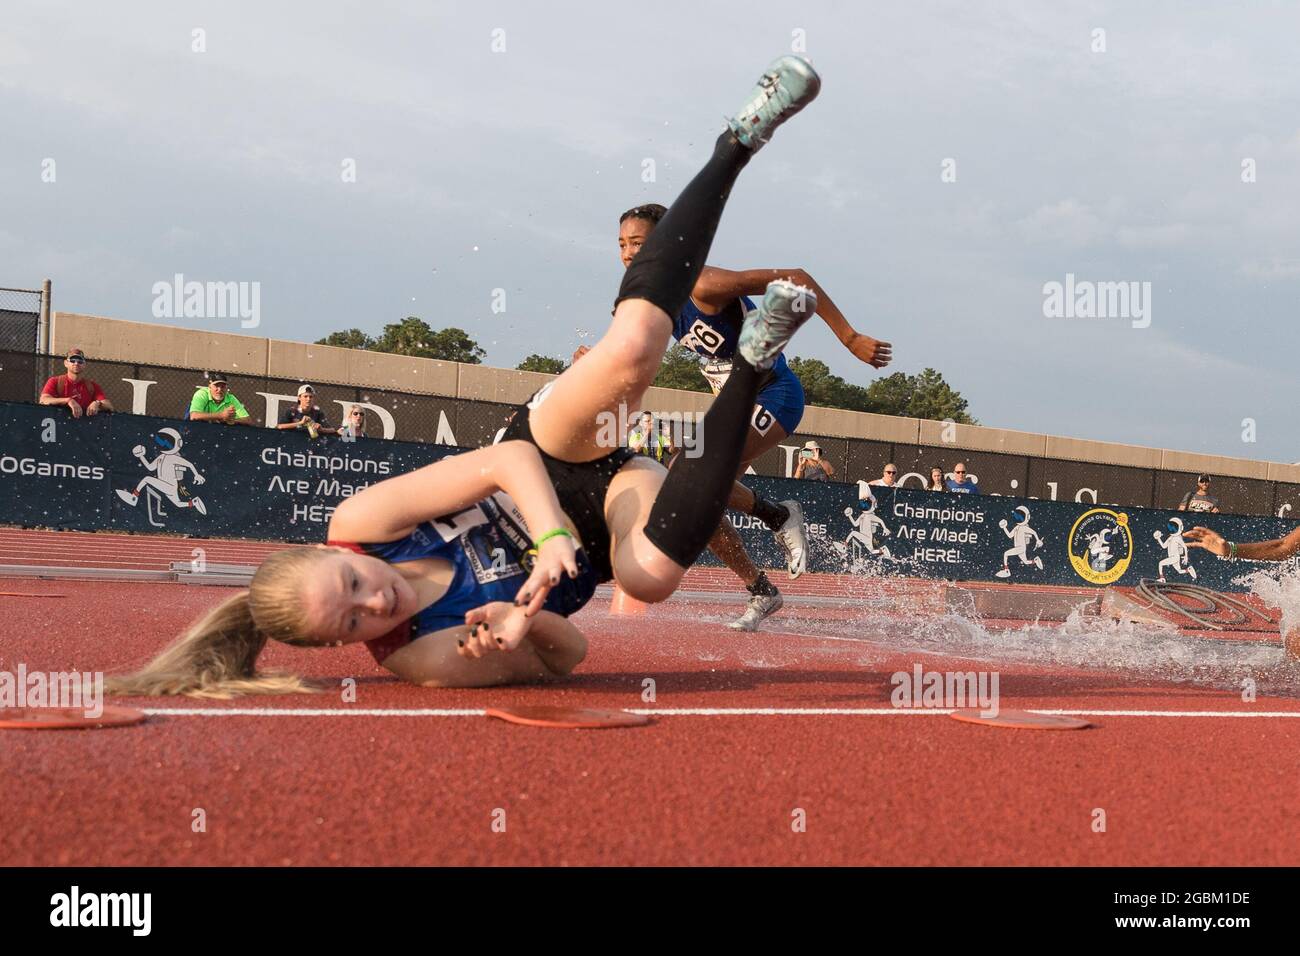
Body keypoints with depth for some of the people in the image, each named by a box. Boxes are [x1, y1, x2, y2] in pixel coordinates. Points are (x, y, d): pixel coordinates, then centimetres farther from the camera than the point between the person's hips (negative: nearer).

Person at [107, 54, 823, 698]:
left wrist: (552, 537, -40)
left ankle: (739, 141, -7)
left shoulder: (356, 524, -23)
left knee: (631, 347, -28)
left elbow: (503, 461, -23)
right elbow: (565, 653, -22)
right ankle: (750, 370, -15)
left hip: (549, 460, 2)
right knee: (644, 574, -39)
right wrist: (521, 623, -44)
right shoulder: (420, 659, -27)